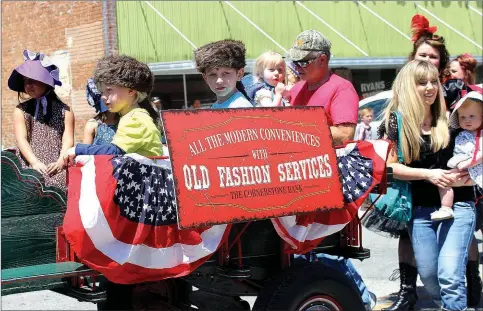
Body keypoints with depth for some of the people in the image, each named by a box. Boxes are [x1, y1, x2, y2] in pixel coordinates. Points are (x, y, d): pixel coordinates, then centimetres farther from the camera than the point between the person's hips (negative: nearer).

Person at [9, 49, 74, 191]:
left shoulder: (64, 110, 10)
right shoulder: (20, 111, 11)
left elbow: (68, 140, 3)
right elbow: (21, 139, 0)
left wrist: (60, 162, -14)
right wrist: (34, 162, -15)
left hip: (56, 168, 0)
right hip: (30, 167, 0)